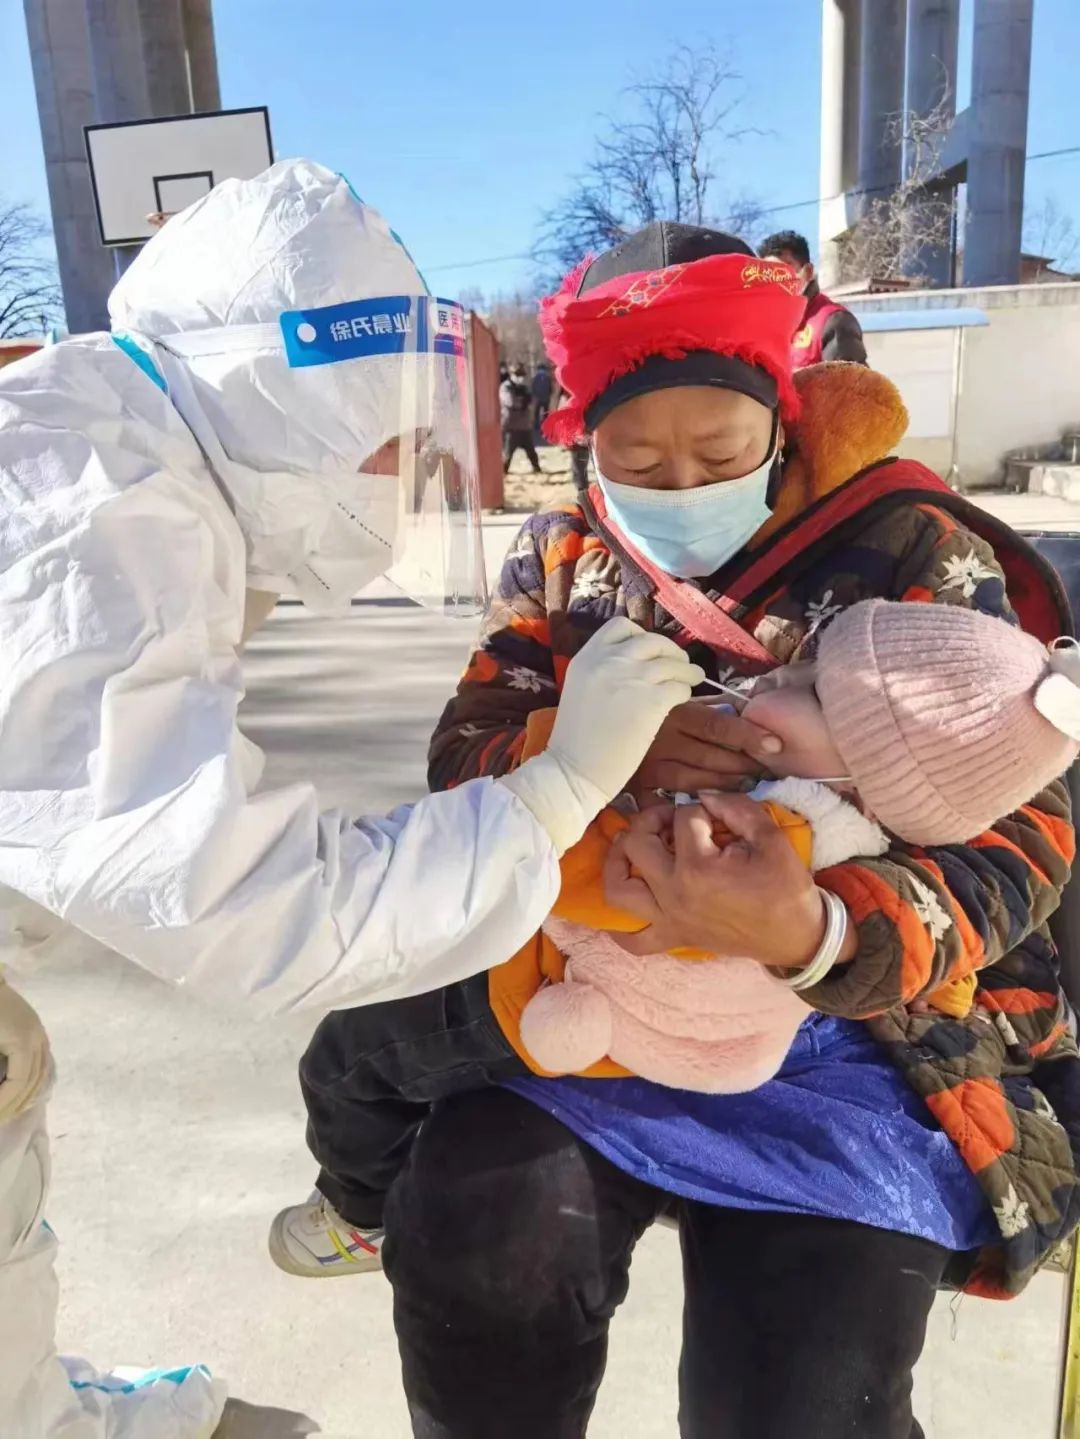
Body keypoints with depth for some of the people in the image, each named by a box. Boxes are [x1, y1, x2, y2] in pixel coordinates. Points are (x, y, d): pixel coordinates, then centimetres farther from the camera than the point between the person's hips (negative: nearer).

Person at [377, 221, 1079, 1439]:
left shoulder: (914, 553, -8)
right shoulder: (561, 560, 4)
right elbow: (462, 755, -4)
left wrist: (815, 935, -37)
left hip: (851, 1034, -2)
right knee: (472, 1237, -22)